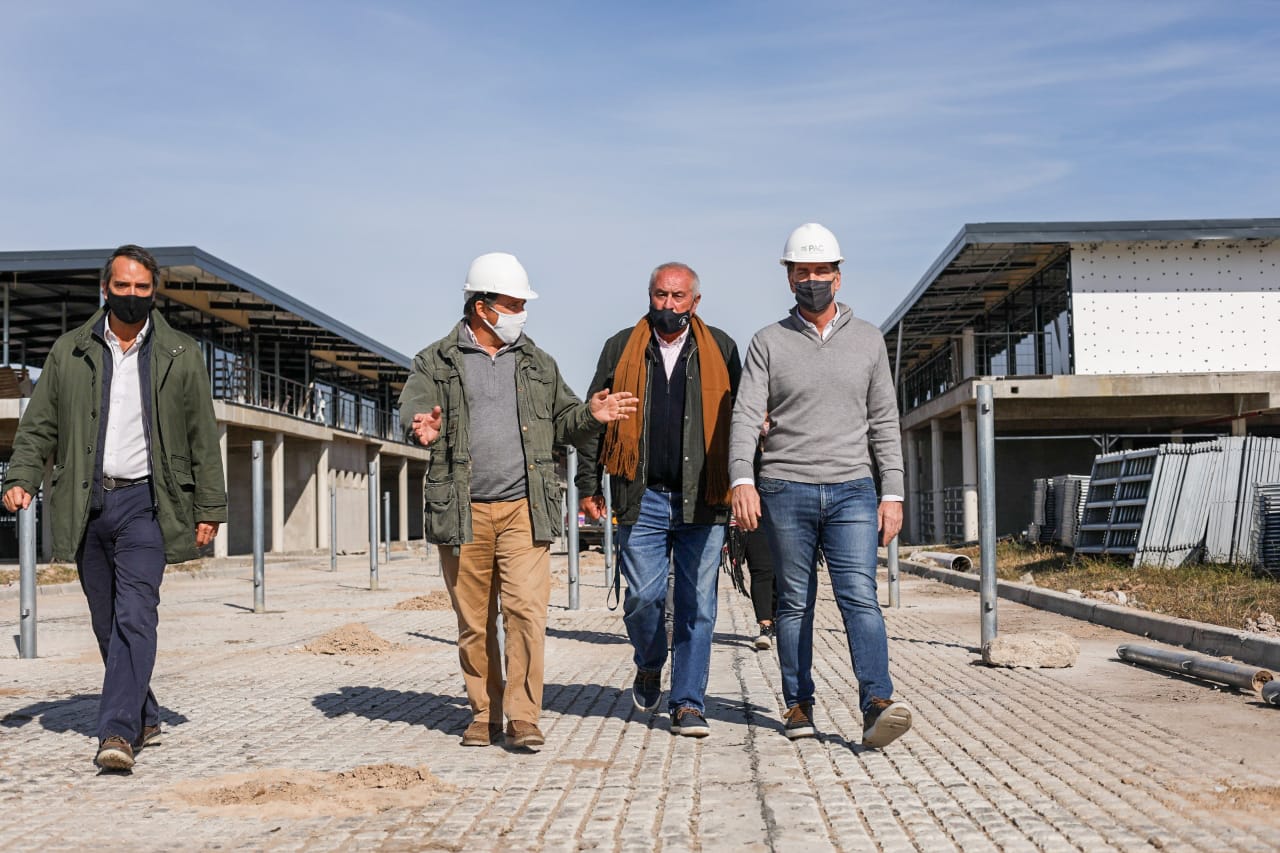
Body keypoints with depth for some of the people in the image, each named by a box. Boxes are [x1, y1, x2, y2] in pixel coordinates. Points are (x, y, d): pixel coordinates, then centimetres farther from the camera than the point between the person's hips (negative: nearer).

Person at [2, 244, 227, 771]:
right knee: (107, 624, 8)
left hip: (145, 501, -3)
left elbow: (203, 440, 7)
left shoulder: (180, 356, 7)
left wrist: (210, 509, 3)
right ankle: (144, 720, 21)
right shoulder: (69, 352, 11)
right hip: (87, 504, 3)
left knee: (135, 616, -15)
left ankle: (118, 732, -19)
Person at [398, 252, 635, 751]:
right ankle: (484, 714, 20)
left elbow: (561, 421, 19)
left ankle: (523, 718, -3)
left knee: (526, 610, -10)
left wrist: (591, 416, -1)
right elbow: (413, 409, -4)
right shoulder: (436, 362, 7)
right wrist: (423, 430, -27)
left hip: (524, 509, 1)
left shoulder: (537, 364, 16)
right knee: (474, 621, 7)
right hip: (462, 512, -1)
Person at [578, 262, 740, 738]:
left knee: (697, 605, 0)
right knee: (643, 595, -2)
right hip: (643, 498, 0)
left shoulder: (720, 349, 8)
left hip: (703, 501, 0)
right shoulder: (621, 349, 8)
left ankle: (687, 704, 10)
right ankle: (649, 666, 28)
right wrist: (589, 485, 7)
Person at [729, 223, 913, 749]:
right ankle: (799, 705, 16)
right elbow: (746, 416, -3)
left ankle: (877, 705, -20)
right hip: (785, 491, 0)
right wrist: (742, 480, -19)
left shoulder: (867, 340, 11)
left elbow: (884, 423, 11)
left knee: (859, 594, -12)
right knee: (794, 602, 6)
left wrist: (892, 493, 3)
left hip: (852, 489, 0)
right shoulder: (769, 342, 6)